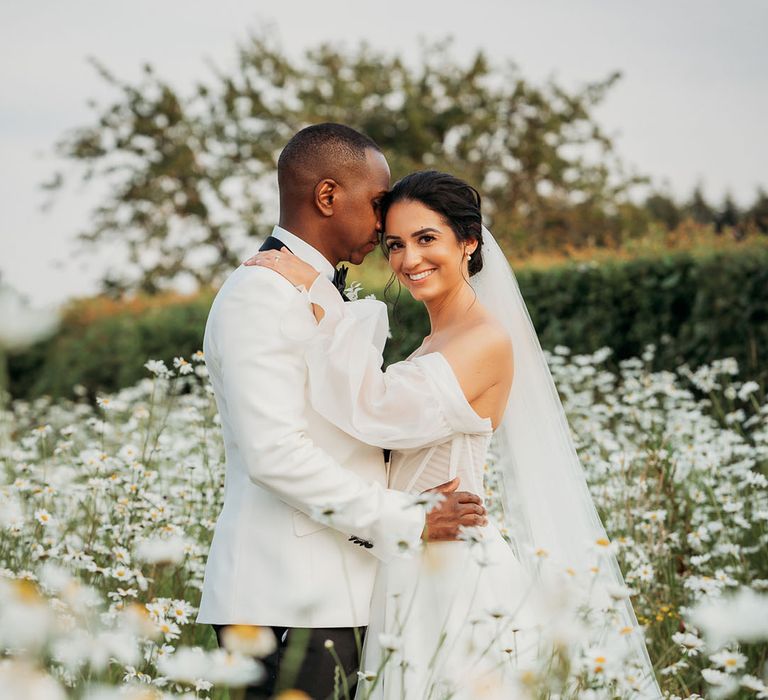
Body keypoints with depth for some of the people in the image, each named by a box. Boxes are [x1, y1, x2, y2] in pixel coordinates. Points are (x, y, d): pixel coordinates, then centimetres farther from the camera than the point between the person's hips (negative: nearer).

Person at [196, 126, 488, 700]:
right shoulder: (261, 293, -10)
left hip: (334, 597, 9)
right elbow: (275, 453, -19)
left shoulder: (323, 296, 21)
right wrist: (405, 522, -14)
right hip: (286, 603, -9)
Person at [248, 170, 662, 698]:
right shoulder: (437, 342, 15)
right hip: (415, 567, 9)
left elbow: (386, 409, -26)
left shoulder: (488, 341, -14)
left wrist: (318, 295, -21)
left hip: (455, 569, -9)